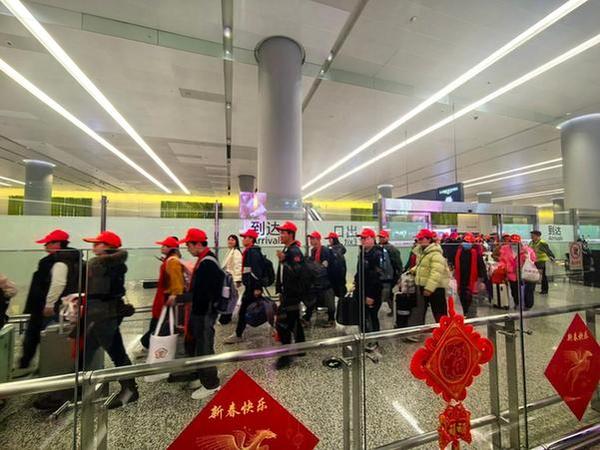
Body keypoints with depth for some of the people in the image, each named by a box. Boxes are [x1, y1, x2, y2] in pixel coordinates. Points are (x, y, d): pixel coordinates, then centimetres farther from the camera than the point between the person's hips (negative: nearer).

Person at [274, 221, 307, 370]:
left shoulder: (294, 252, -18)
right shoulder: (287, 250, 13)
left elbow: (296, 272, -30)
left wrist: (283, 260, -33)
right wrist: (281, 290, 21)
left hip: (292, 294, -10)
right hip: (288, 293, 10)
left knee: (282, 324, -7)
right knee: (294, 321, 19)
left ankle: (285, 356, 4)